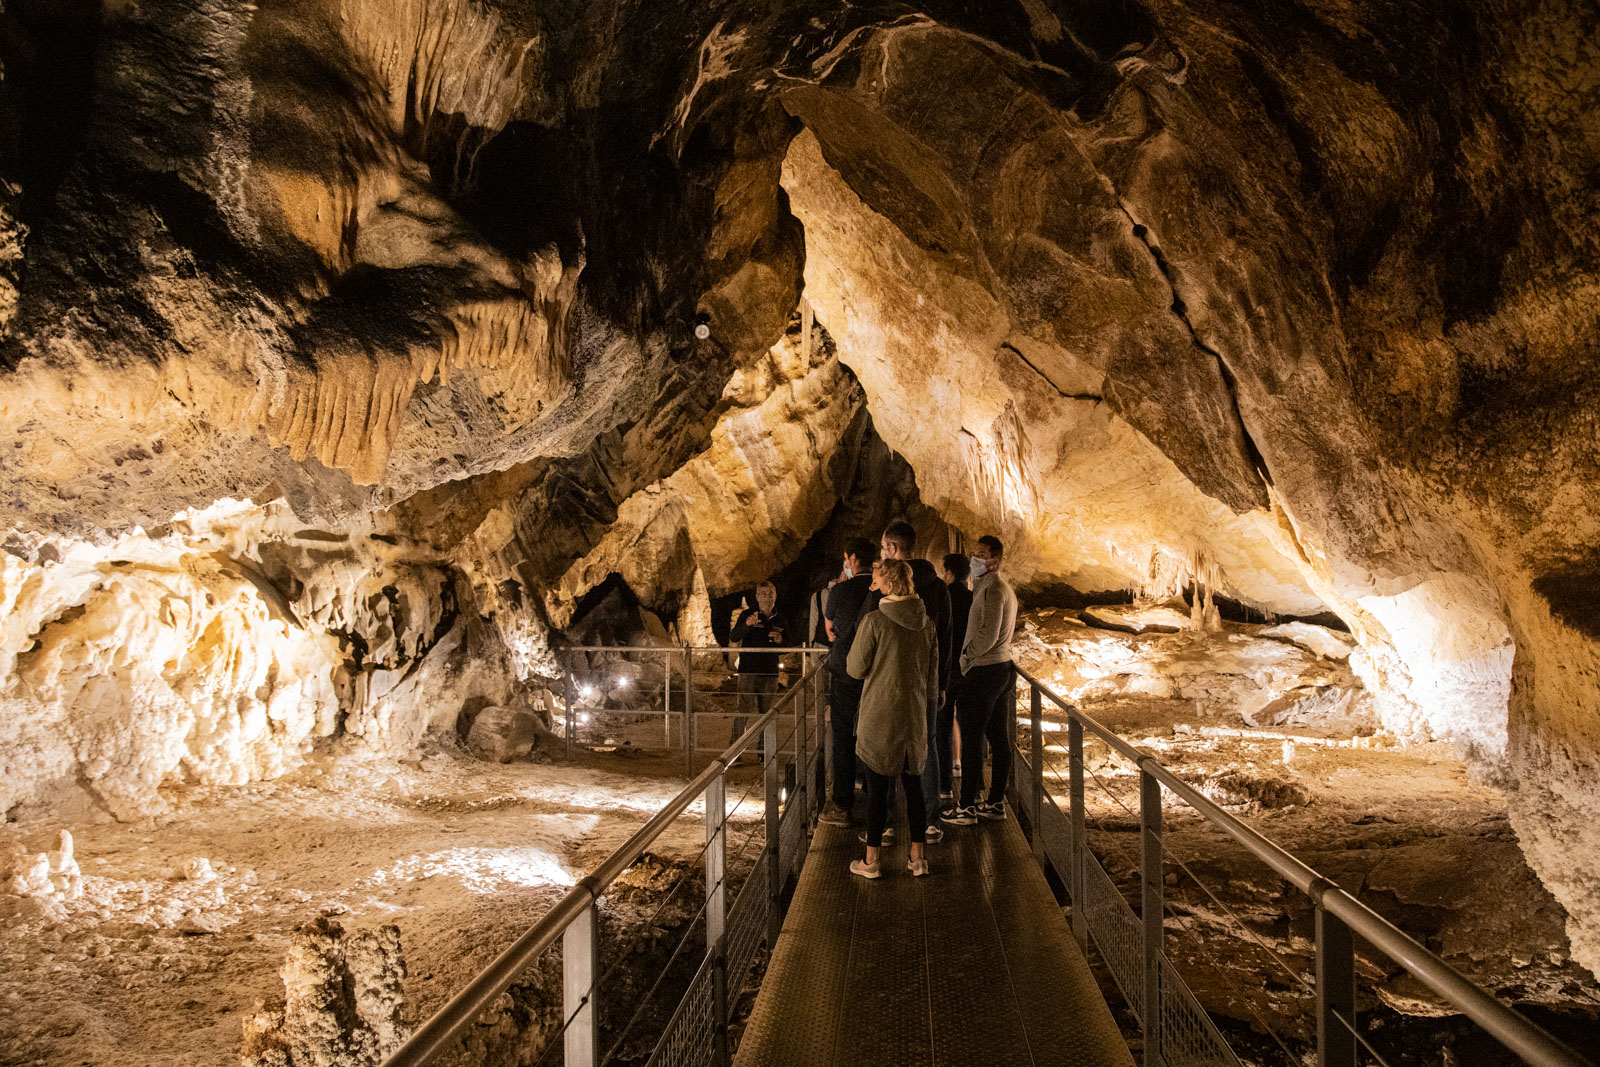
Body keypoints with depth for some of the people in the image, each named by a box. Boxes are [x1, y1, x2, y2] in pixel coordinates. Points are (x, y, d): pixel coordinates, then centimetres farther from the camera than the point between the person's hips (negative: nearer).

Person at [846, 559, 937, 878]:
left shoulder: (873, 621, -15)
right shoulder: (927, 624, 1)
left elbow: (856, 669, -7)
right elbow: (933, 678, 8)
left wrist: (856, 642, 10)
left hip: (878, 717, -4)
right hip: (914, 718, 4)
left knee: (877, 788, 4)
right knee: (913, 785, 13)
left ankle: (871, 861, 13)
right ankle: (917, 858, 19)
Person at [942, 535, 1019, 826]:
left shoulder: (992, 588, -16)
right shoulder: (1005, 588, 15)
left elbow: (988, 635, -22)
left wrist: (965, 656, -11)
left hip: (984, 671, -10)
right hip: (1003, 667, 10)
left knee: (971, 740, -5)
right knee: (999, 739, 12)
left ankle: (967, 808, -2)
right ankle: (996, 802, 19)